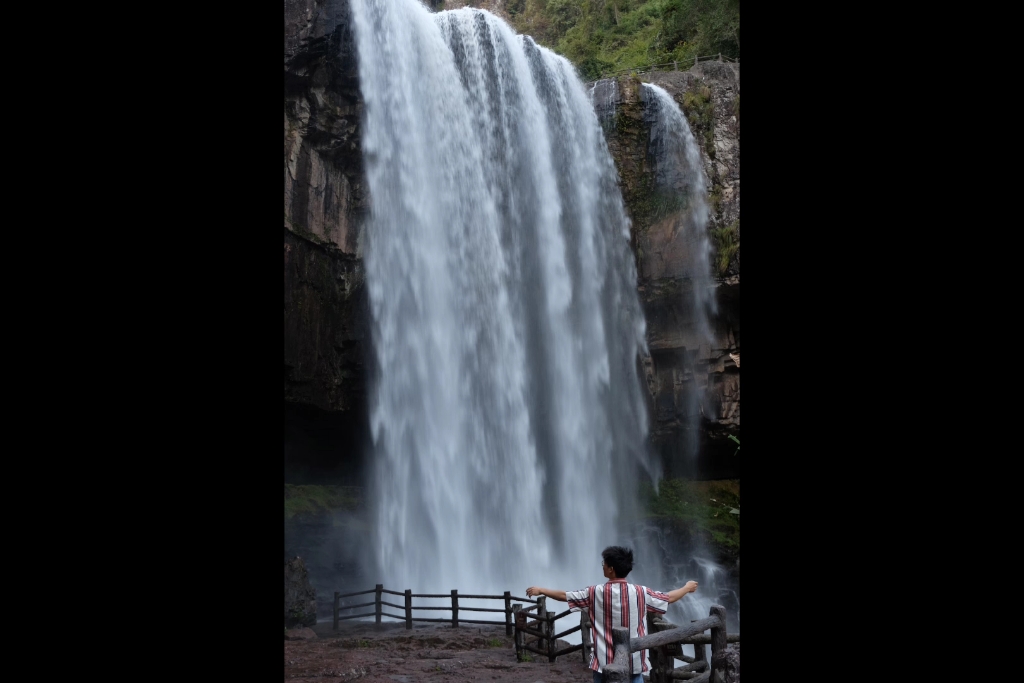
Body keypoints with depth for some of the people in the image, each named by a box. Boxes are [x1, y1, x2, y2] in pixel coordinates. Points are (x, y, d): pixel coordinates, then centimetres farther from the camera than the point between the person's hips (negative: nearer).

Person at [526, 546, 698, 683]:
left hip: (605, 662, -1)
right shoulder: (641, 593, -5)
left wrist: (540, 590, 19)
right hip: (633, 662, 1)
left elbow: (564, 596, 3)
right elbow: (669, 598, 10)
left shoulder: (595, 593, -8)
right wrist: (687, 588, 29)